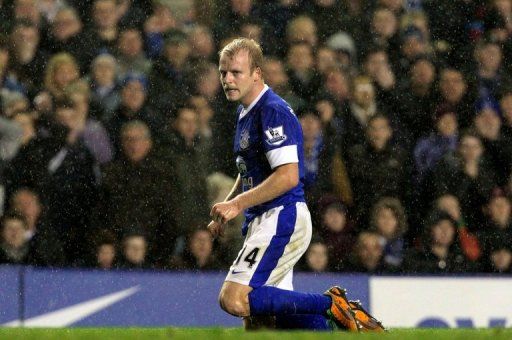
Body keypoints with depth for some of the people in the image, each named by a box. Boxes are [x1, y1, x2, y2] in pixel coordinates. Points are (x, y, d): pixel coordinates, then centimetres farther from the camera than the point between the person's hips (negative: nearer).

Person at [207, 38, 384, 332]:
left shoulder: (273, 111, -14)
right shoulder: (246, 112, 17)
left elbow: (288, 176, -23)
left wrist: (238, 204, -21)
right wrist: (226, 209, 17)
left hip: (282, 218, -10)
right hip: (263, 222, 10)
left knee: (234, 299, -21)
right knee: (258, 323, 8)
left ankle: (331, 305, -14)